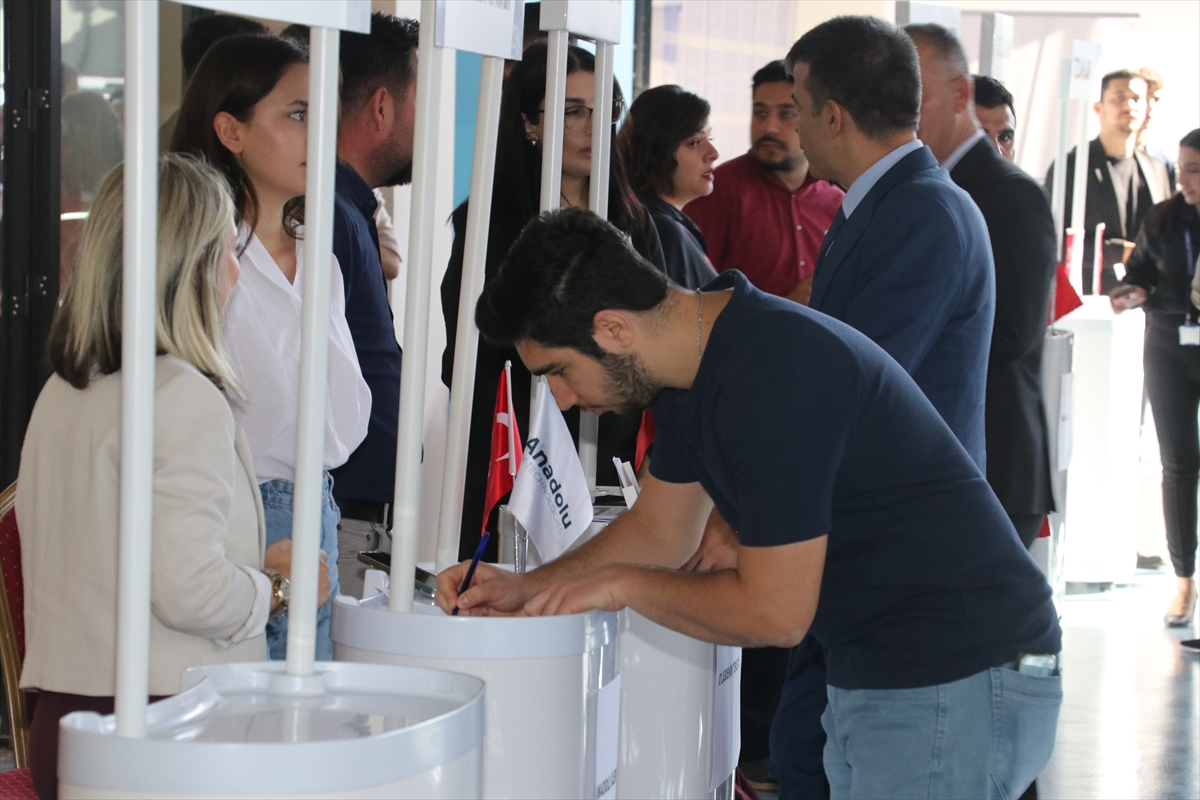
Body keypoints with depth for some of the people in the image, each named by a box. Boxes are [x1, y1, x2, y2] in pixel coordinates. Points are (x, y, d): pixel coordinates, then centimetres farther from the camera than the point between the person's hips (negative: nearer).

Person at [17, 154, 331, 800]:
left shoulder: (61, 393, 12)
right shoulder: (184, 396, -14)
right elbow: (189, 591, -20)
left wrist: (247, 569, 18)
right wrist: (278, 589, -2)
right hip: (164, 723, -8)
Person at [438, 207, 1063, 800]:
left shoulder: (773, 375, -26)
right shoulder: (696, 358, 5)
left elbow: (773, 612, -22)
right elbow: (659, 529, 18)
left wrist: (622, 586, -9)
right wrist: (524, 589, 6)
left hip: (955, 688, -10)